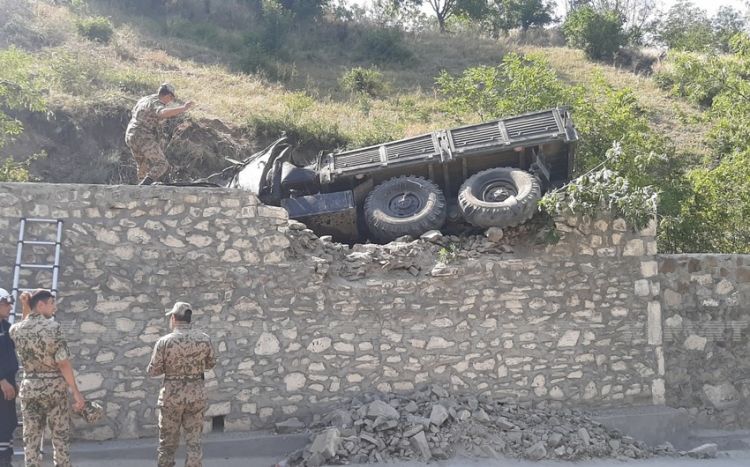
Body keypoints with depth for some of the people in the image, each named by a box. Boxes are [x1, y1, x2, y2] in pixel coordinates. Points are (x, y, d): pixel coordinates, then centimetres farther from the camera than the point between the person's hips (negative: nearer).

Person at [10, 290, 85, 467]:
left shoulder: (16, 329, 1)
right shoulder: (53, 326, -13)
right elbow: (63, 362, -14)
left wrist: (26, 305, 16)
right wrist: (76, 391, -10)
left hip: (29, 388, 4)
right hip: (54, 387, -4)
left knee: (31, 438, 8)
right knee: (60, 436, 8)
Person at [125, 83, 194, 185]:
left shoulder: (144, 99, 17)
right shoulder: (156, 103, -12)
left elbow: (134, 111, 37)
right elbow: (164, 113, -36)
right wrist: (183, 108, -38)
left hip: (131, 137, 9)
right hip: (145, 139, -9)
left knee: (143, 168, 21)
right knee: (162, 166, -7)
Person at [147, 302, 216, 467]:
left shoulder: (164, 342, -12)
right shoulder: (204, 339, -5)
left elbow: (153, 371, -4)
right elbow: (210, 364, 9)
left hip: (172, 395, -2)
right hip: (196, 394, 2)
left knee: (168, 442, 13)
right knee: (194, 442, 10)